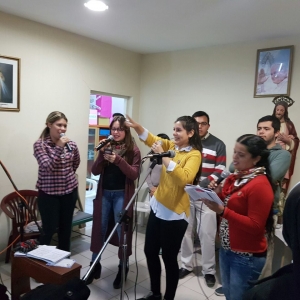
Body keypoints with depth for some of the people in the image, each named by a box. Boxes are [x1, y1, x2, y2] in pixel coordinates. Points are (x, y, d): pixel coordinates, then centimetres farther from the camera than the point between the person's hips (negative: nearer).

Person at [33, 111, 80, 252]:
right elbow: (47, 167, -23)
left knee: (66, 228, 14)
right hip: (48, 193, -4)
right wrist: (59, 147, -27)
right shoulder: (40, 144, -11)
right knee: (49, 229, 1)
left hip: (70, 191, 4)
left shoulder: (71, 144, 0)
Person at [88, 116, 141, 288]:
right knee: (99, 229, 11)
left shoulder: (133, 150, -5)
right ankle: (95, 266, 28)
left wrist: (118, 160, -24)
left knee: (122, 231, 5)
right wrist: (102, 154, -15)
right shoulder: (107, 147, 5)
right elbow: (95, 172, 1)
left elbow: (135, 174, -13)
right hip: (104, 193, 4)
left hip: (122, 195, -3)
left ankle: (123, 268, 24)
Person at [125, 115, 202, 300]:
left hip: (175, 214, -7)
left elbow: (184, 178, -30)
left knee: (169, 258, 7)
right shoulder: (171, 146, 6)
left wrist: (163, 156, -31)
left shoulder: (194, 154, -15)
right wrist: (136, 126, -18)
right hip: (158, 207, 8)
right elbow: (151, 138, 0)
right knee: (150, 252, 16)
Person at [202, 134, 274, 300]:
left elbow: (255, 226, -23)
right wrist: (217, 194, -9)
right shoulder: (236, 177, 3)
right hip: (226, 249, 7)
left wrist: (221, 211, -29)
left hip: (247, 257, -7)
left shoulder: (260, 185, -21)